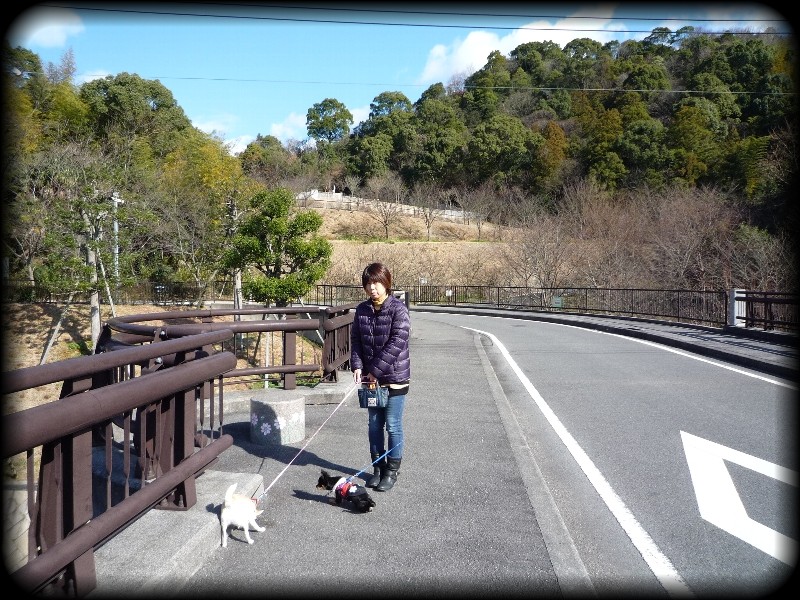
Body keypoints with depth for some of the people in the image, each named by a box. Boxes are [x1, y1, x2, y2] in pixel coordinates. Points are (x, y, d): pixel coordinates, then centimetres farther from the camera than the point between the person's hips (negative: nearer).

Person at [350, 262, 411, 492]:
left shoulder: (398, 309, -13)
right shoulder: (362, 310, 4)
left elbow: (397, 343, -19)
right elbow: (356, 341, 7)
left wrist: (376, 370, -19)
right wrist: (357, 366, -9)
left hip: (395, 377, -5)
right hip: (372, 379, 5)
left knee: (393, 426, 4)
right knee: (374, 425, 14)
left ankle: (392, 471, 18)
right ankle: (378, 467, 29)